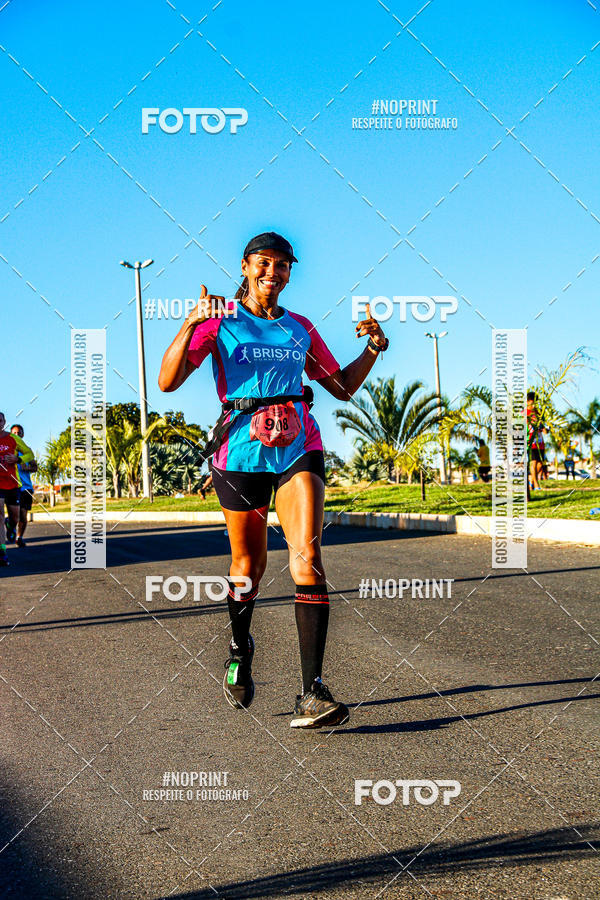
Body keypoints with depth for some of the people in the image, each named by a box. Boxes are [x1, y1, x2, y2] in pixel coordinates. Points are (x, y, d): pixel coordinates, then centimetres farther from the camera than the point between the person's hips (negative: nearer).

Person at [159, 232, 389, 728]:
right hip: (240, 452, -1)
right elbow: (168, 381, -10)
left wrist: (375, 346, 6)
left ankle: (313, 695, -21)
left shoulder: (300, 328, 14)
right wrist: (191, 323, -22)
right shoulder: (220, 322, 2)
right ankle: (240, 646, 43)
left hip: (298, 448, 2)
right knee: (249, 563, 9)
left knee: (307, 553, -18)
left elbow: (343, 386, 21)